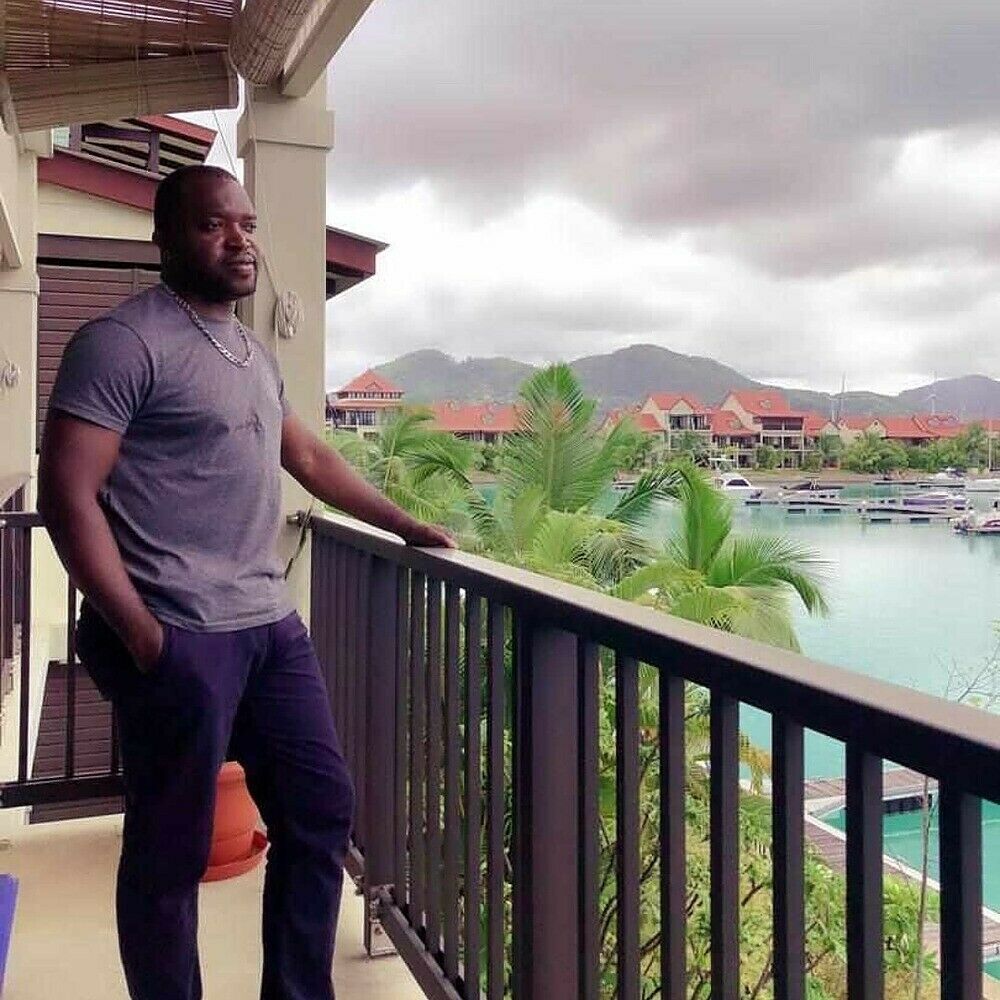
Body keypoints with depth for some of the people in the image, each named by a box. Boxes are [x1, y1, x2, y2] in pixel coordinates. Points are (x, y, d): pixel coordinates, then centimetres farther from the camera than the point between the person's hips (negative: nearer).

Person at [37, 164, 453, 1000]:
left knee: (322, 809, 14)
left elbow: (310, 457, 29)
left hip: (271, 625, 9)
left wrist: (405, 526, 31)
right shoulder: (124, 342, -9)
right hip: (180, 637, -8)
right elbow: (67, 496, -14)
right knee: (171, 853, 3)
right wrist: (138, 632, -18)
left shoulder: (254, 353, 17)